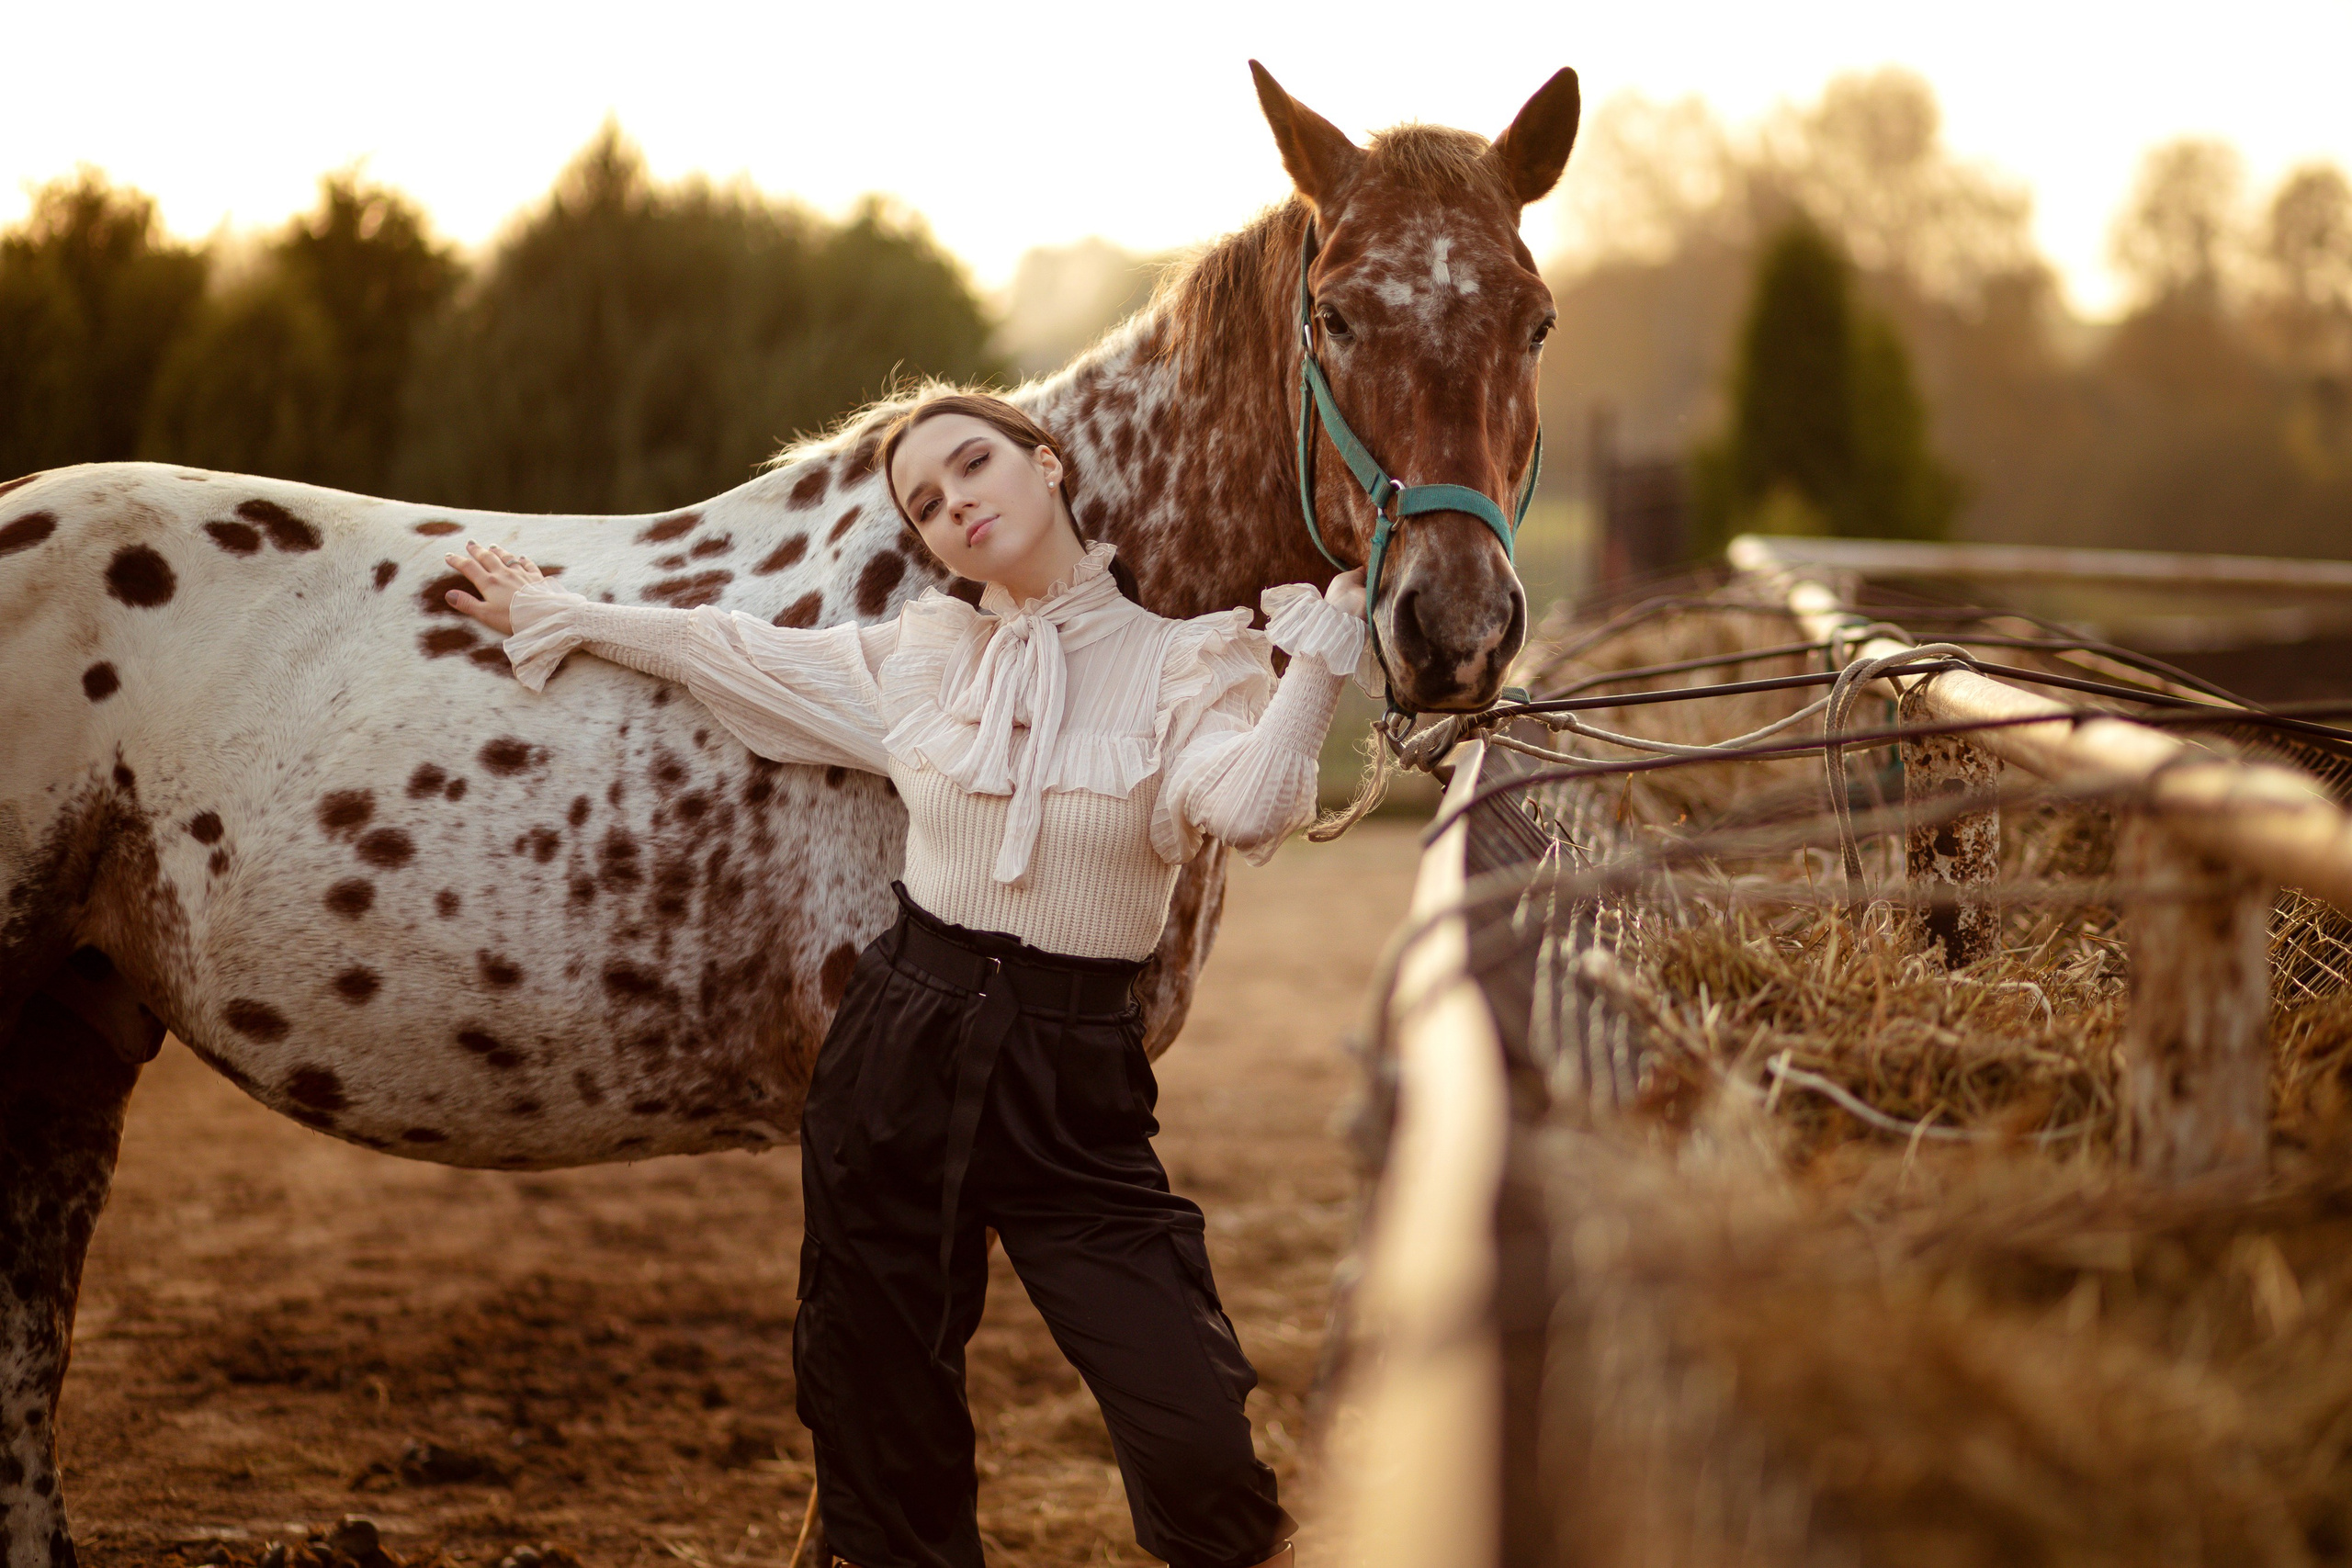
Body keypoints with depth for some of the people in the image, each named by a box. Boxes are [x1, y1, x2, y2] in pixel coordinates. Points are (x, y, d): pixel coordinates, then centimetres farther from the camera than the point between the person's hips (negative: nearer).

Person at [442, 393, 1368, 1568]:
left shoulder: (1186, 665, -3)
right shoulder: (918, 660, 7)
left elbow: (1246, 805, -22)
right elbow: (722, 651, 21)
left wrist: (1332, 628, -23)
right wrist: (547, 614, 29)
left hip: (1074, 1088, -3)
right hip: (898, 1055, 4)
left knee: (1196, 1454, -17)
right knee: (881, 1439, 9)